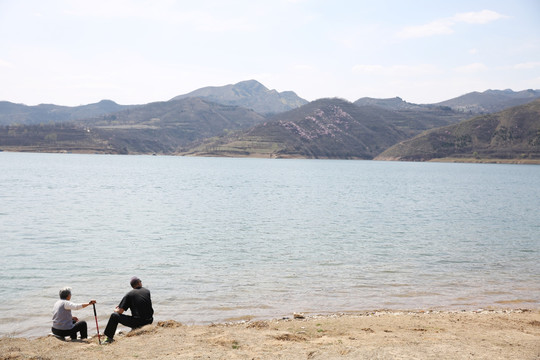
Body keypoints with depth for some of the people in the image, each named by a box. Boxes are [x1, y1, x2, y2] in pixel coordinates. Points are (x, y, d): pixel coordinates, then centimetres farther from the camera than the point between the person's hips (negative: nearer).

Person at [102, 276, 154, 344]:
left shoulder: (129, 294, -3)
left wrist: (116, 310, 22)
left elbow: (120, 311, -6)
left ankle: (109, 339, 17)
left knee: (114, 316, 10)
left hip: (137, 323, -4)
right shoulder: (147, 291, 9)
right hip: (149, 321, 4)